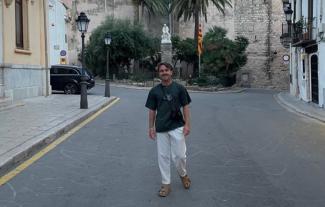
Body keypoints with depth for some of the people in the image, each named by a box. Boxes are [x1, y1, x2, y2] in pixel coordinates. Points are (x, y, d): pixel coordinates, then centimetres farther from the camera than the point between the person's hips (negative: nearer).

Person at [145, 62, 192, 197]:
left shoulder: (179, 88, 1)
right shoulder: (154, 91, 4)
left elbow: (185, 107, 2)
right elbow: (152, 110, 8)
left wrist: (187, 124, -6)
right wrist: (151, 127, 4)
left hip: (177, 127, -1)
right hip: (161, 129, 2)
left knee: (179, 155, -2)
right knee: (163, 156, 6)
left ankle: (183, 175, 28)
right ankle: (166, 184, 17)